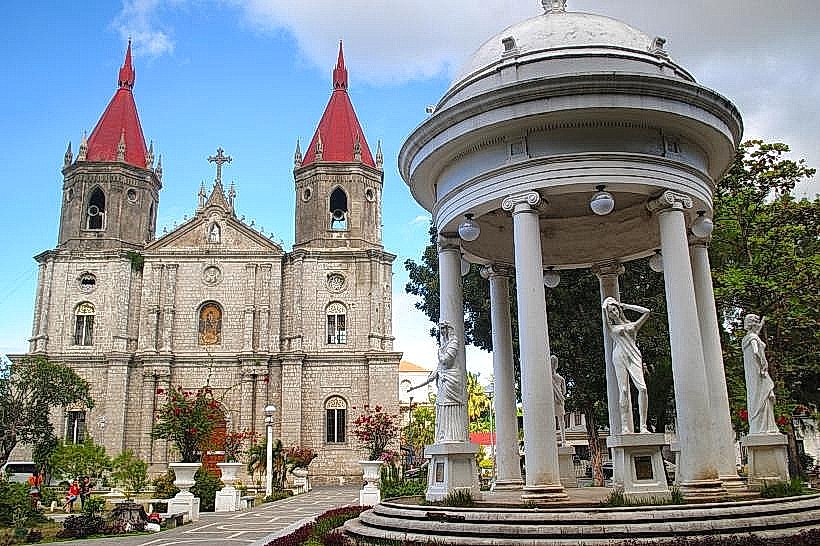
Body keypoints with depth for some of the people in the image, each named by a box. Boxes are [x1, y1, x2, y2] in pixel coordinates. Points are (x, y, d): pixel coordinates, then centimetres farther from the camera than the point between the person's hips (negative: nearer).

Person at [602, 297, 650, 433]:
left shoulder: (632, 325, 22)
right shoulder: (611, 328, 17)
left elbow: (646, 312, 18)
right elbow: (604, 307, 10)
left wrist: (626, 306, 23)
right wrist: (607, 301, 31)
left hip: (633, 357, 1)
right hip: (619, 357, -1)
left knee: (642, 388, -17)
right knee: (623, 390, -10)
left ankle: (643, 426, -18)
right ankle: (624, 427, -12)